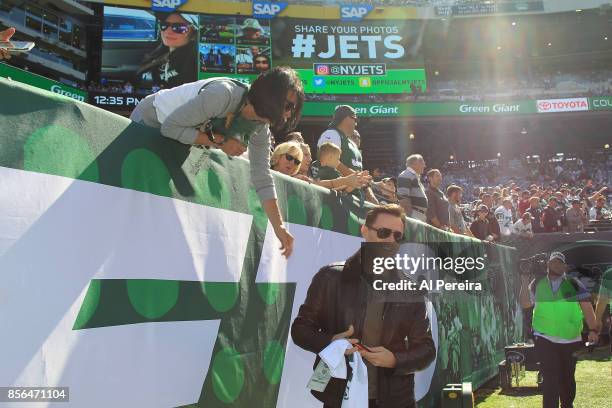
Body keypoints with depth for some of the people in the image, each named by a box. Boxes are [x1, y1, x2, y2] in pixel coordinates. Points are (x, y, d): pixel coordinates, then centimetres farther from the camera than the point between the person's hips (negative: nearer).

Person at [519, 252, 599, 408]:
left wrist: (593, 330, -13)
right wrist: (525, 283, -7)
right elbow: (525, 304, 3)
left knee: (567, 377, 13)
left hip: (570, 340, 1)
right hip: (545, 339, -1)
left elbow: (587, 307, -4)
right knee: (550, 377, -9)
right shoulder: (537, 284, 4)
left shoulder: (574, 284, 0)